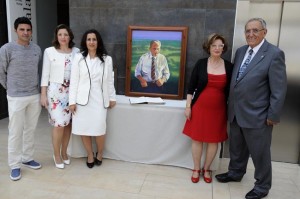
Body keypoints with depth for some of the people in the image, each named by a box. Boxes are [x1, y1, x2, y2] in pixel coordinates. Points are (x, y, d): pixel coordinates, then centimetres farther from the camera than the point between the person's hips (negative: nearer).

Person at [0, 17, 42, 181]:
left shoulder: (37, 49, 5)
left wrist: (38, 89, 11)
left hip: (35, 96, 4)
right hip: (16, 98, -4)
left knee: (30, 130, 13)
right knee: (15, 132, 2)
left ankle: (27, 158, 29)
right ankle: (15, 165, 15)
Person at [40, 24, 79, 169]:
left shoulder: (76, 52, 3)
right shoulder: (49, 51, -2)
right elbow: (45, 74, -1)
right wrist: (43, 94, -4)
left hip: (71, 91, 3)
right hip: (55, 91, -3)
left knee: (68, 123, 8)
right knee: (59, 124, -7)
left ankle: (64, 152, 27)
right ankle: (57, 155, 14)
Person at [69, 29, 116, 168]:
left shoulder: (107, 59, 3)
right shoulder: (79, 58, 0)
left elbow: (110, 81, 9)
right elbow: (74, 81, 0)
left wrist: (112, 98, 10)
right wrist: (72, 101, -4)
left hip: (99, 99, 0)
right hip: (82, 99, 1)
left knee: (99, 130, -6)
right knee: (83, 130, 6)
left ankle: (99, 154, 23)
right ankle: (90, 155, 29)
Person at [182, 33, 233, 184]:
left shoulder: (228, 66, 0)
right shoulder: (201, 63, -3)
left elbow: (230, 90, 5)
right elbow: (191, 86, -1)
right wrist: (188, 106, -4)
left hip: (218, 110, 1)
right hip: (200, 108, -1)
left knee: (214, 140, 9)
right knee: (197, 139, 6)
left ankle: (206, 169, 28)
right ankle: (196, 169, 24)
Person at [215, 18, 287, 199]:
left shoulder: (274, 54, -12)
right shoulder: (241, 51, 8)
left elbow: (279, 89, -13)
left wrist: (273, 116, -12)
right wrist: (231, 104, 12)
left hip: (257, 115, -6)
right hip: (236, 112, 6)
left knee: (260, 153, 10)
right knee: (237, 148, 22)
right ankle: (235, 172, 44)